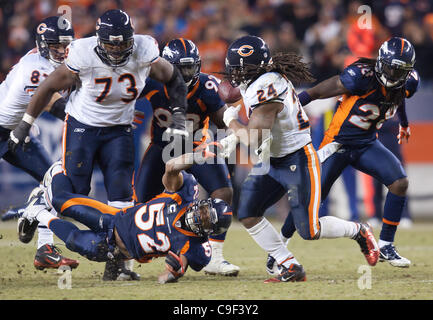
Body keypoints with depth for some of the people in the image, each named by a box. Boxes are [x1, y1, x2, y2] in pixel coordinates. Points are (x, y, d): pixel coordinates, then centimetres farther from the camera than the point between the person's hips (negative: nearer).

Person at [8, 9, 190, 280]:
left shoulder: (144, 54, -18)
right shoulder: (84, 57, -24)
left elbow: (173, 79, 2)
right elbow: (49, 87, -9)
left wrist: (179, 117, -5)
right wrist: (25, 125, -3)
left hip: (118, 130, 2)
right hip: (82, 126, -2)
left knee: (121, 195, -5)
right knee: (73, 191, -9)